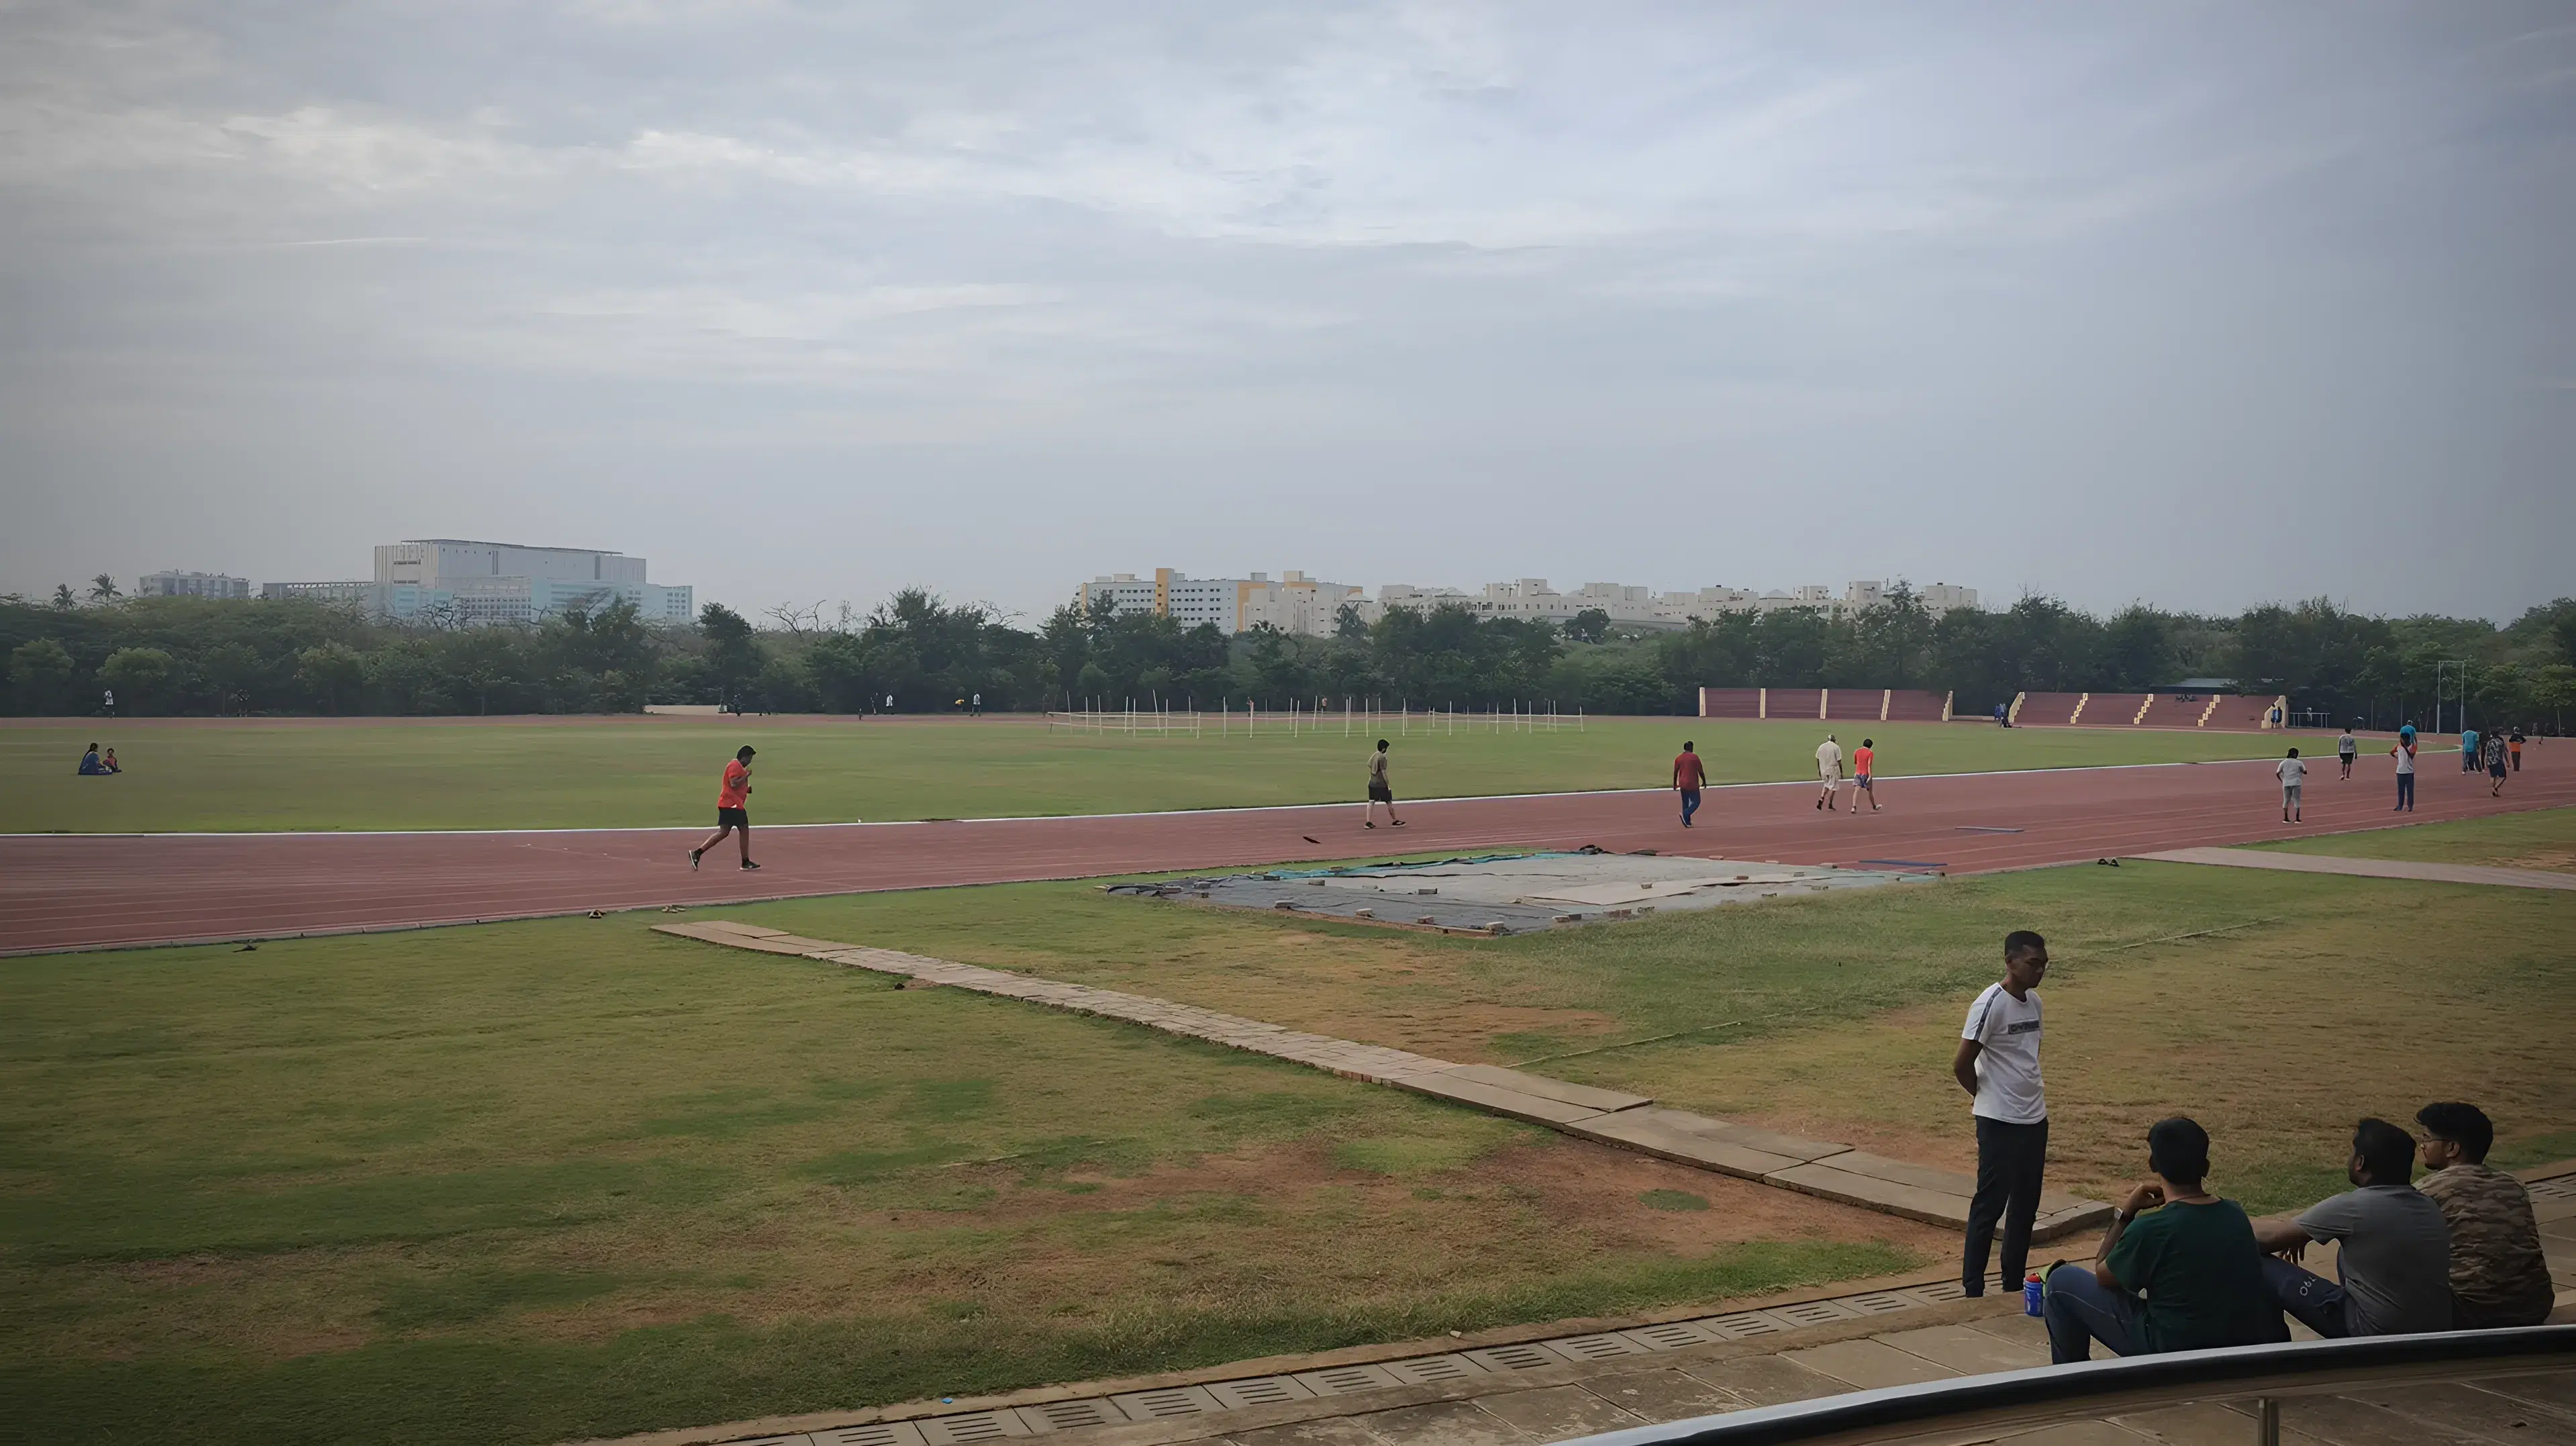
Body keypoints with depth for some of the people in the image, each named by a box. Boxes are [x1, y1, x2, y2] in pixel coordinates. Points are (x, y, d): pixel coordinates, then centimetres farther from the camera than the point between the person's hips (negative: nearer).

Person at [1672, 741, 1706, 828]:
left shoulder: (1678, 758, 3)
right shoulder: (1694, 757, -8)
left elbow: (1675, 772, 7)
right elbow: (1700, 771, -6)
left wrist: (1675, 784, 17)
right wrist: (1704, 781, 6)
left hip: (1682, 784, 5)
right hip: (1693, 784, -5)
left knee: (1685, 803, 15)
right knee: (1696, 802, 4)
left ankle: (1687, 821, 16)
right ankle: (1685, 814, -17)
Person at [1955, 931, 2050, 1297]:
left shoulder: (2034, 1002, 8)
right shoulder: (1991, 1004, -17)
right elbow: (1962, 1065, -17)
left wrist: (2028, 1097, 11)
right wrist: (1990, 1098, -2)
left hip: (2035, 1119, 8)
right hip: (1999, 1123, -8)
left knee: (2026, 1205, 13)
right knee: (1990, 1204, -2)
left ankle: (2014, 1283, 25)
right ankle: (1973, 1288, 5)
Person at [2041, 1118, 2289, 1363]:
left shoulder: (2151, 1228, -22)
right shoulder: (2236, 1214, -4)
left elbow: (2103, 1276, -3)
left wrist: (2124, 1213, -2)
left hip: (2177, 1356, -6)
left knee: (2063, 1282, 3)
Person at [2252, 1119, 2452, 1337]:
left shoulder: (2353, 1207, -16)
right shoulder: (2429, 1206, 4)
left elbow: (2272, 1236, -5)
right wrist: (2301, 1234, 25)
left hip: (2378, 1333, -7)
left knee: (2262, 1268, -3)